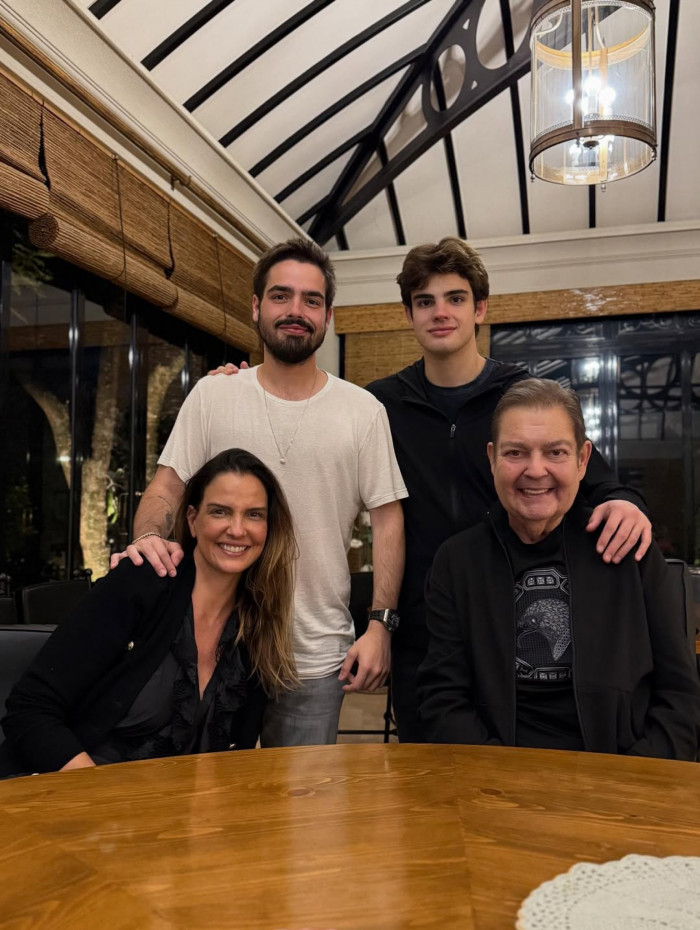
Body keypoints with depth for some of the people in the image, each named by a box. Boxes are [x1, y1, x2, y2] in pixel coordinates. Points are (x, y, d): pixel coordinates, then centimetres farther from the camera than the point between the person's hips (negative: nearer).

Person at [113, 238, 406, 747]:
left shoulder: (364, 410, 0)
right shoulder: (211, 395, 2)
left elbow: (387, 518, -1)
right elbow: (167, 486, 3)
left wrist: (380, 625, -6)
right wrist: (148, 536, -20)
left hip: (318, 655, 0)